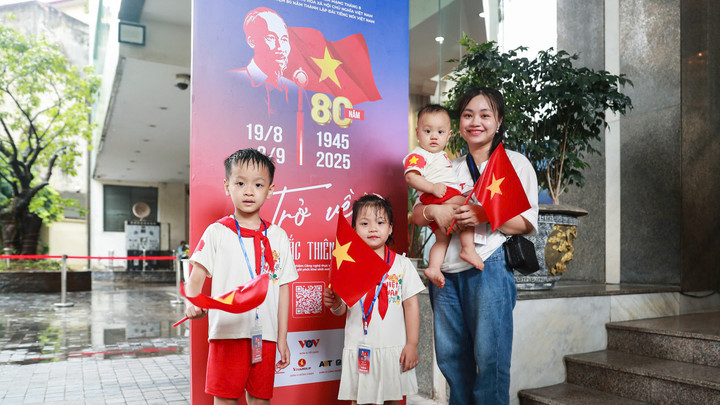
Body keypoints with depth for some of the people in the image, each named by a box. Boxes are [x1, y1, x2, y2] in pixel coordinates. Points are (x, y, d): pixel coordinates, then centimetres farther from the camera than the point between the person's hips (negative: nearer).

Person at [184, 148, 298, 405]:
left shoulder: (278, 237, 6)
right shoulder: (217, 232, 1)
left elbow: (282, 288, 8)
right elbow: (196, 279, -1)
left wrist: (282, 338, 7)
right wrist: (193, 304, -23)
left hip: (265, 335, 2)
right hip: (227, 333, -2)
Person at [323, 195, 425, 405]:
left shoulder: (402, 264, 1)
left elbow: (411, 305, 2)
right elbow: (343, 310, 0)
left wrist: (412, 344, -2)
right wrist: (335, 304, -22)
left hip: (394, 349, 1)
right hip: (359, 350, 0)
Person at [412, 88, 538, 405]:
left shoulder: (515, 163, 5)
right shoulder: (449, 167, 17)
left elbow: (527, 224, -3)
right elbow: (417, 214, 13)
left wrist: (483, 215, -18)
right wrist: (433, 210, -10)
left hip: (488, 268, -4)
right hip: (446, 271, 5)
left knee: (489, 355, -3)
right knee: (450, 355, 10)